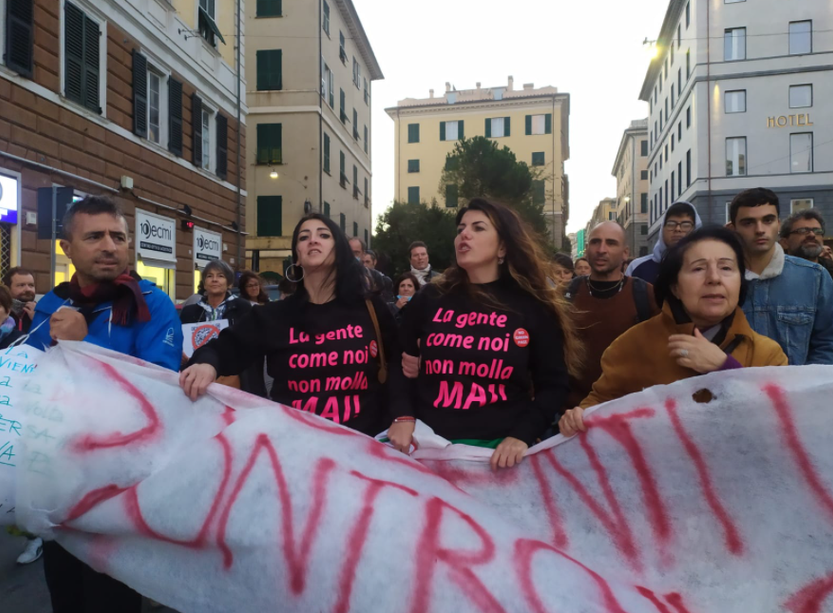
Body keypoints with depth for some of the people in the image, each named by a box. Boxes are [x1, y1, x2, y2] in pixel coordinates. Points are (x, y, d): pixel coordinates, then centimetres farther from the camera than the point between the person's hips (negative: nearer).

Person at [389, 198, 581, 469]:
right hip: (430, 444, 1)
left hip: (500, 447, -1)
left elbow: (553, 384, 3)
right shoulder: (430, 299, 7)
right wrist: (403, 416, -5)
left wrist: (522, 435, -10)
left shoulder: (533, 306, 3)